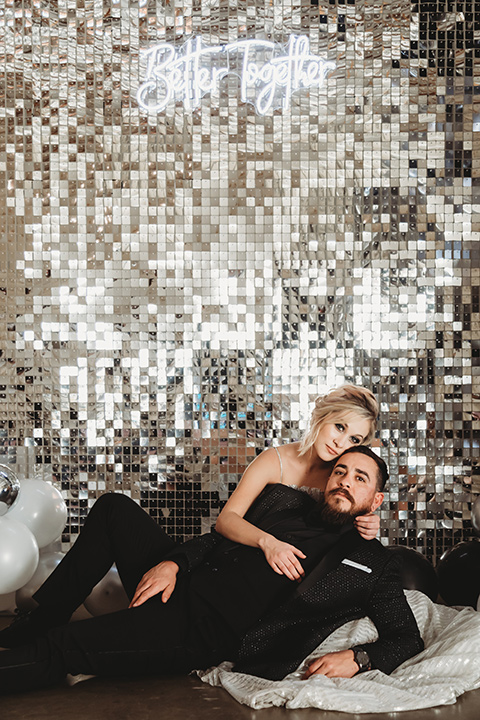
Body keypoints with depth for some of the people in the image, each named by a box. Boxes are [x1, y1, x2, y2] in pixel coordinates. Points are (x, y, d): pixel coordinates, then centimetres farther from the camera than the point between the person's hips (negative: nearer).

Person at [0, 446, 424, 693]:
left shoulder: (373, 564, 1)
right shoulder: (284, 500, 13)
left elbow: (407, 639, -2)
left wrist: (357, 659, -21)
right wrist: (172, 562, -3)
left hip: (207, 636, -6)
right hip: (181, 585, 6)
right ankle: (35, 625, 10)